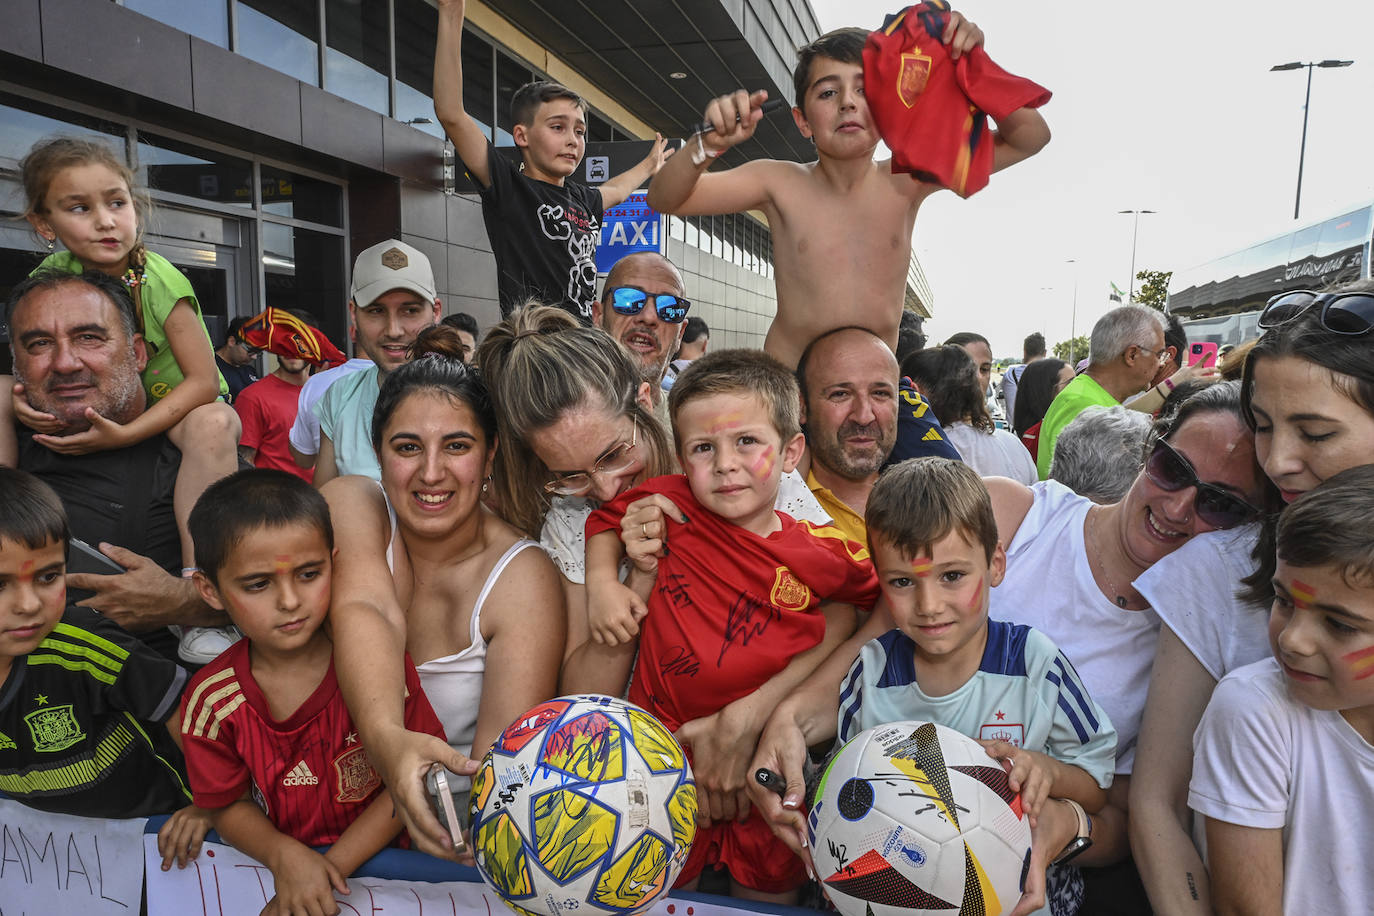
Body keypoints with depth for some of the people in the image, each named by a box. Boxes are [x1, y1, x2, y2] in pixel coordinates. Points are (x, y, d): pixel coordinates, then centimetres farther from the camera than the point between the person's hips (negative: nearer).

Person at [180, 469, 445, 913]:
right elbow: (229, 806, 1)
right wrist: (285, 856, -17)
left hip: (375, 857, -3)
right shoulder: (211, 701, -8)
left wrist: (334, 863, -15)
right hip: (274, 859, 3)